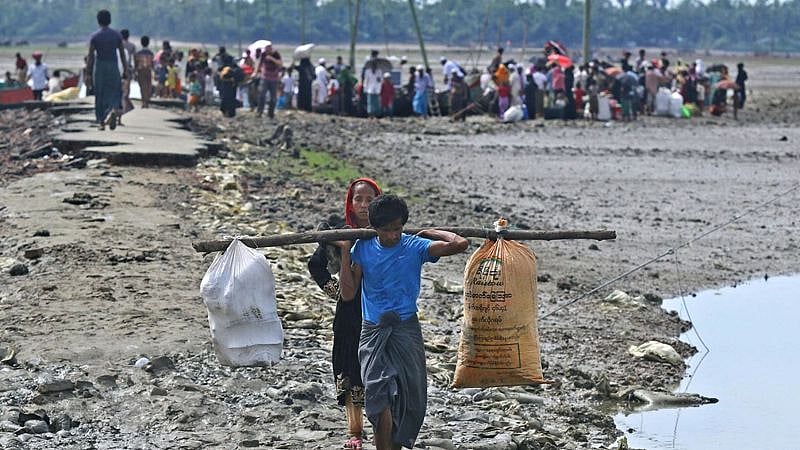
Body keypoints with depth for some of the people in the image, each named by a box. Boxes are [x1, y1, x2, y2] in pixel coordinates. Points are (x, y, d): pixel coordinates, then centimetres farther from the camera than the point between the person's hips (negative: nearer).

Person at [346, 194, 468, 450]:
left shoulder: (415, 247, -3)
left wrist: (430, 232, -3)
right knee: (378, 393, -15)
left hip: (406, 330, 0)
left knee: (410, 396, 3)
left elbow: (460, 244, -16)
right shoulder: (363, 248, 3)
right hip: (373, 332, 0)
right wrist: (345, 252, -2)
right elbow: (348, 293, 2)